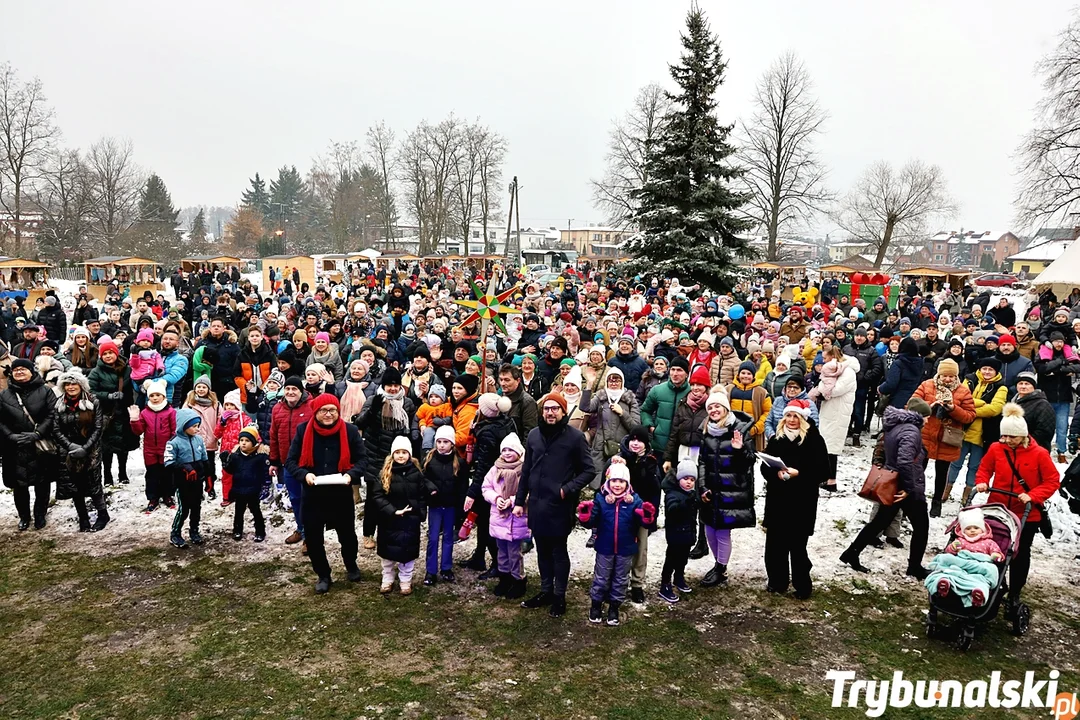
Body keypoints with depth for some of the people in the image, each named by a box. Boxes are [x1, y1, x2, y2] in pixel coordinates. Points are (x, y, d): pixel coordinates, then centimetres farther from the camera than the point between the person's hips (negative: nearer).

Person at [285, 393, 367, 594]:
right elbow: (290, 461, -3)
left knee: (347, 534, 16)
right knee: (313, 538, 9)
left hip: (341, 494, 0)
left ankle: (351, 566, 45)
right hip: (312, 495, 0)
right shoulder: (303, 430, -7)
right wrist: (304, 474, -22)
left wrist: (351, 474, -22)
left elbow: (362, 459, -2)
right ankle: (323, 575, 32)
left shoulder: (350, 431, -8)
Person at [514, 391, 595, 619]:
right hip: (536, 504, 5)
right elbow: (526, 470, 12)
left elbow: (589, 470, -4)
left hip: (560, 505, -4)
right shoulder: (534, 435, 6)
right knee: (542, 550, 15)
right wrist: (519, 500, 11)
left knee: (559, 551, 6)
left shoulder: (575, 436, -8)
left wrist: (568, 489, -15)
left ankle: (559, 596, 20)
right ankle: (545, 591, 30)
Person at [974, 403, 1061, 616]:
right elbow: (984, 469, 7)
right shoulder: (996, 449, -8)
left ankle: (1014, 596, 23)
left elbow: (1053, 481, -10)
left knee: (1020, 555, 9)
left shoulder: (1039, 454, -14)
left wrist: (1032, 496, -23)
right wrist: (982, 482, -14)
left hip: (1027, 515, -2)